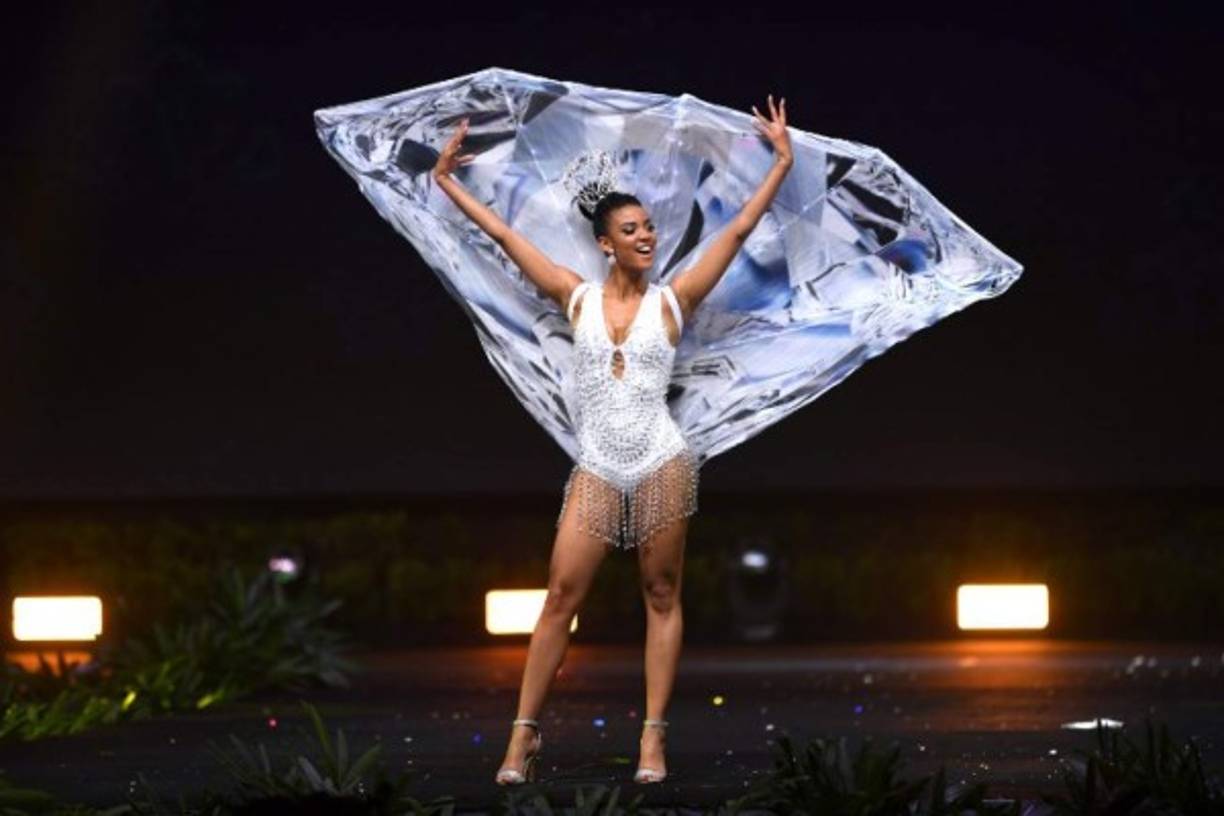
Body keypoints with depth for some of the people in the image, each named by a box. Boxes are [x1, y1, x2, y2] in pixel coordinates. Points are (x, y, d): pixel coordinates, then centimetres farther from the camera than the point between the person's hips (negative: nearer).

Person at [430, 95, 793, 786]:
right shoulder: (578, 298, 6)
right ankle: (525, 732, 4)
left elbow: (738, 230, 4)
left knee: (662, 597, 3)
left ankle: (654, 735, 7)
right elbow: (504, 235, 11)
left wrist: (783, 162, 3)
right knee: (561, 599, -1)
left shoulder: (672, 301, 3)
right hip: (596, 470, 1)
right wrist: (446, 181, 14)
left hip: (662, 465, -1)